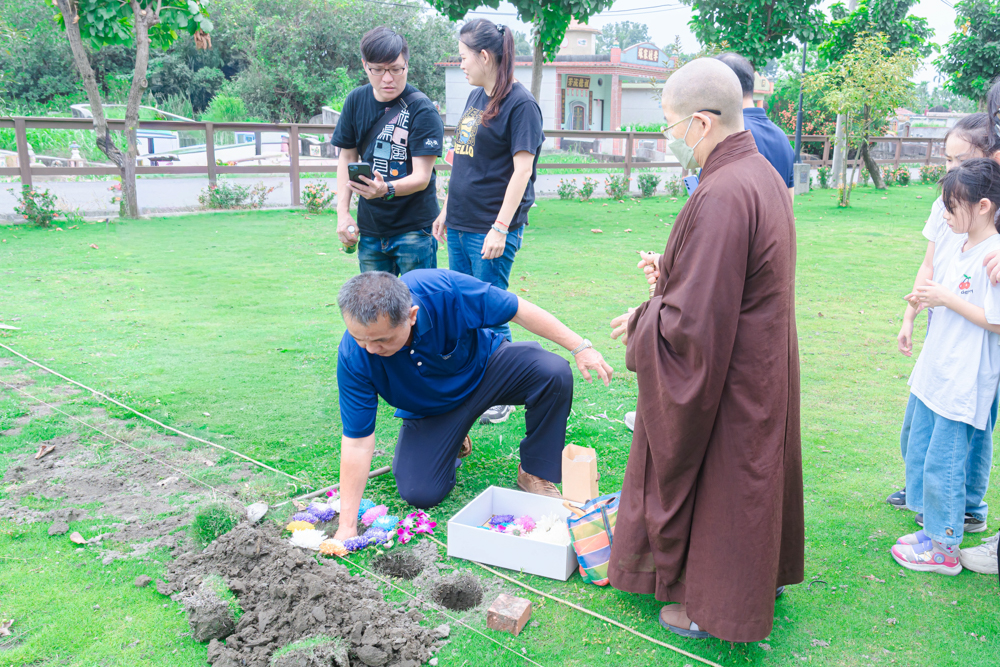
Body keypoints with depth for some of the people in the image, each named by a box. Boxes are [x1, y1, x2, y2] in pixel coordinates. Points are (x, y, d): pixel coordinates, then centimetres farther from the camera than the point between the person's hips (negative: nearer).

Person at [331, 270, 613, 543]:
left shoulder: (445, 290, -36)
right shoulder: (353, 357, -31)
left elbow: (518, 310, -21)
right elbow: (357, 442, -23)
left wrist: (580, 347, -17)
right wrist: (347, 526, -21)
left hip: (484, 364, 0)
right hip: (432, 409, 1)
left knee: (554, 373, -27)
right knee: (419, 493, -16)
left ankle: (535, 472, -5)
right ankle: (452, 443, 19)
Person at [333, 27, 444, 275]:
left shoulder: (422, 110, -13)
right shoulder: (356, 101, 3)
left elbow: (422, 176, -19)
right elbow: (347, 158, 11)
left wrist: (387, 189, -38)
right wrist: (343, 213, 4)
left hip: (414, 228, -5)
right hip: (370, 228, 5)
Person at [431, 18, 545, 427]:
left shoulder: (520, 103, -10)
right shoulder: (475, 97, 14)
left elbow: (522, 169, -16)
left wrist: (501, 227, -21)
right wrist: (447, 210, 19)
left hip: (491, 229, -8)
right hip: (460, 225, 8)